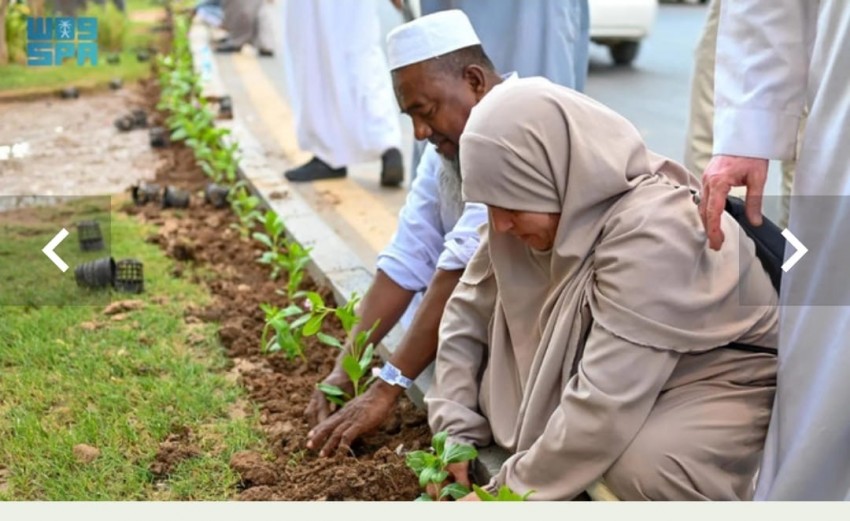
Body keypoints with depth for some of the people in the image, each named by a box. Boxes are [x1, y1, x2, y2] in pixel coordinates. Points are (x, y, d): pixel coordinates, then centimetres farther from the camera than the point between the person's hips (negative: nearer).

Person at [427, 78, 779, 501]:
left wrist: (510, 494, -27)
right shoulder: (545, 203, -12)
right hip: (622, 375, 7)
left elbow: (605, 406, -36)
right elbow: (467, 315, -1)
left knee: (642, 466, -36)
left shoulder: (651, 235, -34)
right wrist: (455, 433, -8)